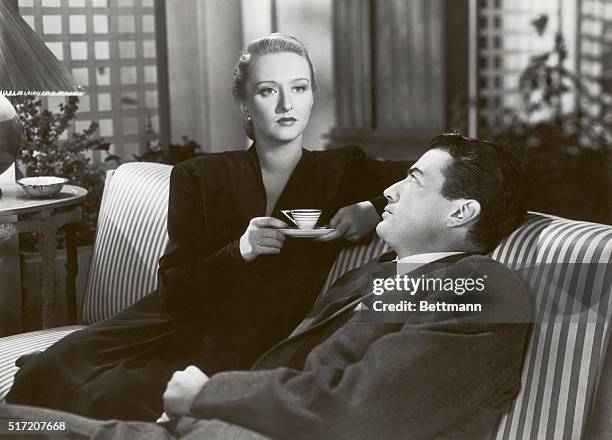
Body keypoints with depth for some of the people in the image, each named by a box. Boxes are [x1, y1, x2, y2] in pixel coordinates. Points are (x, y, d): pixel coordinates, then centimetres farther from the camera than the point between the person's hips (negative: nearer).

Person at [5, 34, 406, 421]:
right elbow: (174, 291, 0)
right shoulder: (198, 179, 4)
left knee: (112, 399, -26)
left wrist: (372, 210, -12)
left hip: (258, 346, -2)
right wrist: (240, 250, -18)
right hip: (184, 322, 2)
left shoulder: (342, 172, 4)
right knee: (43, 373, -18)